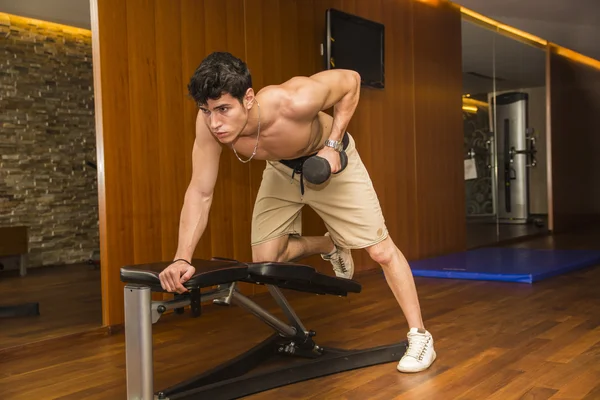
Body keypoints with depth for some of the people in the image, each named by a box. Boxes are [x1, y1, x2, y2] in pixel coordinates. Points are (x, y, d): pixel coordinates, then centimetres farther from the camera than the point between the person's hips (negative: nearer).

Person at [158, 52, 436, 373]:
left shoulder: (292, 102, -42)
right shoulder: (209, 123, -31)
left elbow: (351, 80, -24)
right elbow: (200, 192, -24)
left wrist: (332, 145, -29)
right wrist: (182, 258, -34)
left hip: (331, 162, -4)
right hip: (281, 170, 4)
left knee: (380, 250, -6)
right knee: (265, 258, 1)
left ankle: (419, 336, 11)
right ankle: (331, 246, 29)